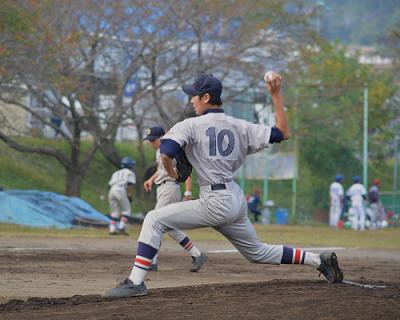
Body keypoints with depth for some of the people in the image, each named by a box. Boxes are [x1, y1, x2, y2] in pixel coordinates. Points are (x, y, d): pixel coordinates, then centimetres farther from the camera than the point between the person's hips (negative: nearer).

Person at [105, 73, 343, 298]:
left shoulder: (191, 125, -7)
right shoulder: (239, 127, 9)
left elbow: (166, 153, -19)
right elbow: (283, 133, 9)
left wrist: (172, 173, 3)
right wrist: (276, 95, 14)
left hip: (216, 204, -7)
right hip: (237, 200, 7)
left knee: (154, 220, -6)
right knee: (258, 252, 25)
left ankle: (136, 282, -16)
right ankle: (320, 260, 25)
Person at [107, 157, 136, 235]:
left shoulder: (116, 173, 31)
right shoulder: (130, 173, 14)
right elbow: (130, 185, -2)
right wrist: (130, 196, -3)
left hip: (112, 190, 6)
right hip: (121, 190, -5)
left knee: (114, 211, 13)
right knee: (126, 210, 3)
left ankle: (112, 229, 3)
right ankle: (122, 228, -10)